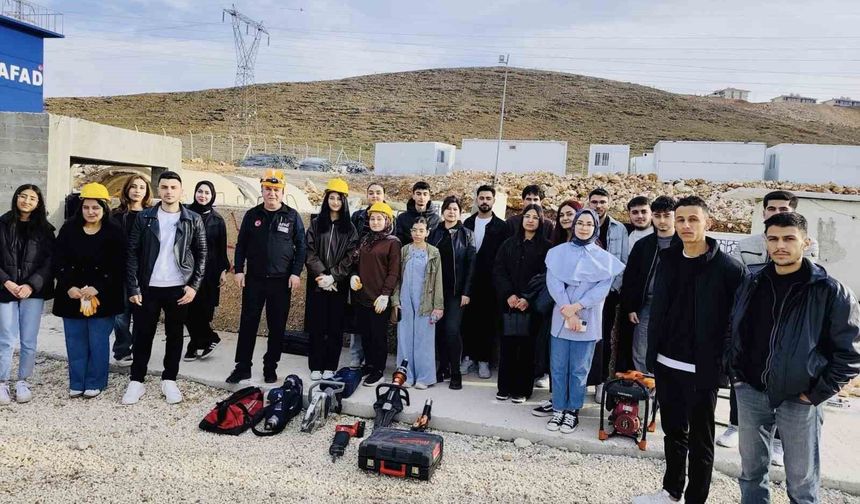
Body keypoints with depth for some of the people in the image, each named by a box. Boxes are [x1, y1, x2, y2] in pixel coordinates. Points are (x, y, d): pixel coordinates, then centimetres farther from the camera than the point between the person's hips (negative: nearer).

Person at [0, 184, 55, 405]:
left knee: (29, 341, 3)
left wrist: (31, 285, -11)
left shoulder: (44, 229, 5)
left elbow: (49, 261, 0)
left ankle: (23, 382, 16)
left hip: (33, 292, 0)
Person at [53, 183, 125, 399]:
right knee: (75, 341, 10)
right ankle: (77, 383, 22)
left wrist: (98, 288, -17)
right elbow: (59, 262, 1)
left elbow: (118, 266, -9)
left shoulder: (114, 232, -6)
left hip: (103, 297, -3)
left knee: (98, 342, 4)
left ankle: (95, 383, 18)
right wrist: (69, 287, -12)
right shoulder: (69, 229, 2)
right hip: (72, 296, 3)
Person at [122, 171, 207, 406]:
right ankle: (136, 381, 19)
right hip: (148, 287, 0)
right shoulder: (144, 218, 1)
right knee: (143, 335, 7)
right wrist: (133, 287, -6)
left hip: (179, 288, 0)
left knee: (175, 335, 9)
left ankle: (169, 380, 22)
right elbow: (133, 253, 0)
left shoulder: (193, 220, 1)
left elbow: (201, 254, 3)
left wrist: (194, 285, -5)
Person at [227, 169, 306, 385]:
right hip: (254, 279, 1)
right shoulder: (252, 215, 6)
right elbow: (241, 245, 10)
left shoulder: (292, 216, 1)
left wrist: (296, 273, -6)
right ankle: (243, 367, 14)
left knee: (277, 327, 6)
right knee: (248, 324, 4)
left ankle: (271, 367, 19)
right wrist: (238, 270, 1)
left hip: (281, 281, -1)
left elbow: (301, 247, 1)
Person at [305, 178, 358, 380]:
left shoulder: (349, 228, 5)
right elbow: (310, 252, -1)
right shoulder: (316, 224, 7)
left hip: (339, 285, 0)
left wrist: (333, 276, -13)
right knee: (316, 325, 3)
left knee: (335, 325, 3)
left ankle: (330, 366, 12)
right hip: (317, 283, 1)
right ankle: (315, 366, 11)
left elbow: (350, 257, -3)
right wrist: (322, 274, -13)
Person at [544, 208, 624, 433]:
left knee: (579, 369, 5)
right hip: (561, 318, 0)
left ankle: (573, 411, 17)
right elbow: (553, 282, -5)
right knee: (558, 367, 5)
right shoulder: (559, 252, 4)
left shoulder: (604, 258, 5)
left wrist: (577, 307, -16)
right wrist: (567, 312, -15)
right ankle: (558, 409, 17)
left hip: (587, 320, 0)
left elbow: (603, 288, -5)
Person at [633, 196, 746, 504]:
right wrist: (652, 352, 7)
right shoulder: (668, 259, 5)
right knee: (673, 432, 20)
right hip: (666, 364, 5)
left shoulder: (728, 268, -11)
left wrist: (722, 361, -14)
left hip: (702, 369, -5)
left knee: (699, 441, 10)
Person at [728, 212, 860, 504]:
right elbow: (733, 332, 14)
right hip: (751, 393, 4)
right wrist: (735, 373, 6)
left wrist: (818, 393, -9)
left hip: (799, 399, -3)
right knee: (751, 471, 17)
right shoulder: (752, 284, 3)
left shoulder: (831, 292, -9)